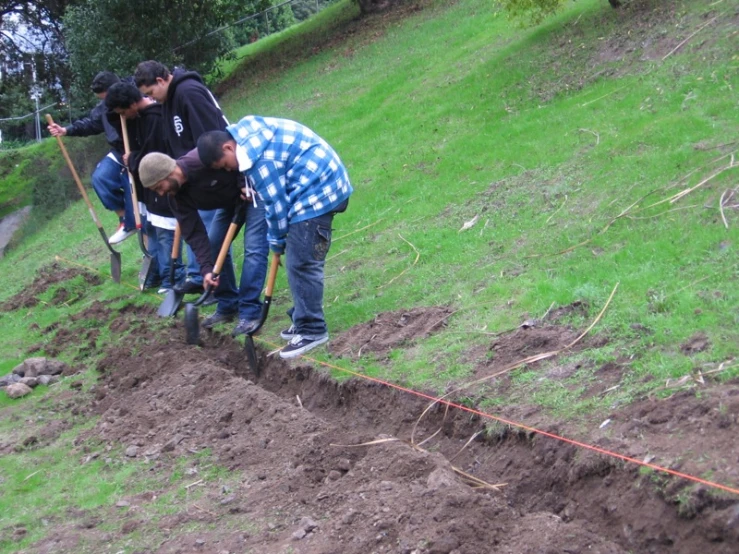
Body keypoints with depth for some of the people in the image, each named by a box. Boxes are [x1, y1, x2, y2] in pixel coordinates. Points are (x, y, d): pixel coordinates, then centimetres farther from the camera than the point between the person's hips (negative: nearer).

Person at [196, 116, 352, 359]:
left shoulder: (259, 159, -22)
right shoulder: (245, 132, 9)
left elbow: (275, 203, -14)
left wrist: (277, 241, 2)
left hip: (317, 191, -11)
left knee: (301, 263, -10)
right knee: (301, 261, 14)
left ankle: (312, 330, -5)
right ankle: (304, 320, 22)